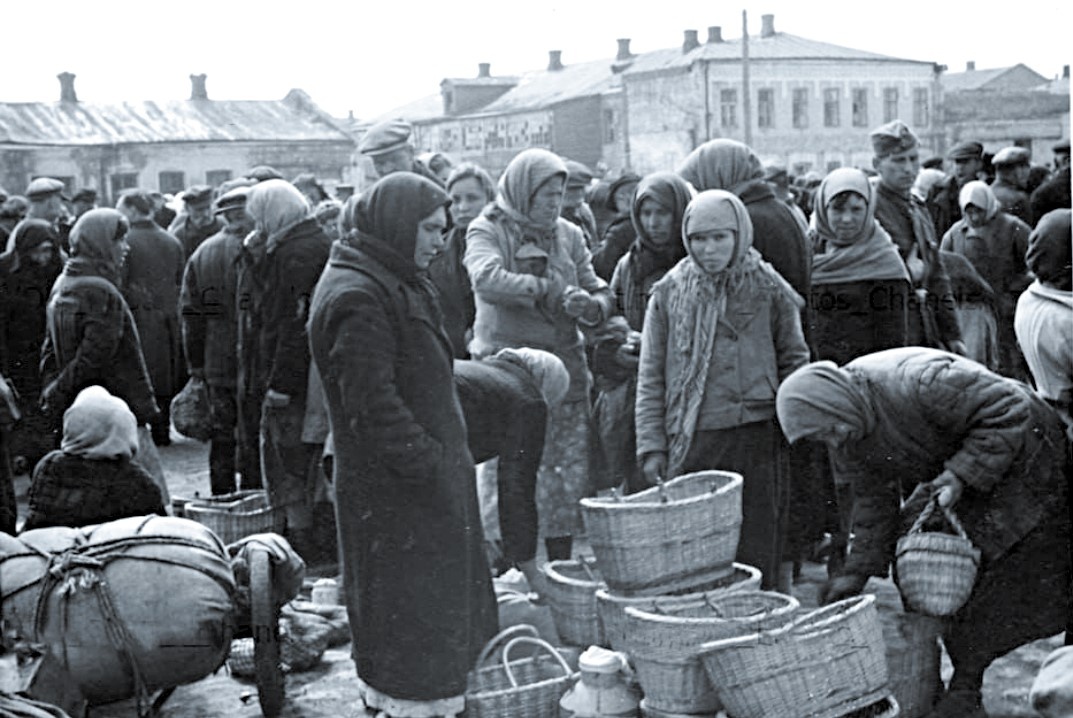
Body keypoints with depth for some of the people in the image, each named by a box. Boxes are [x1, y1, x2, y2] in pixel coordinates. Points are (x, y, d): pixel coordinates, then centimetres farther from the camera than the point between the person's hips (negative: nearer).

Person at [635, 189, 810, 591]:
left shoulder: (768, 290, 3)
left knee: (758, 551, 3)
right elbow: (651, 378, 7)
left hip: (757, 438, -1)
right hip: (690, 442, 1)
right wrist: (652, 447, 2)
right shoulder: (669, 292, 5)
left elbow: (794, 361, 10)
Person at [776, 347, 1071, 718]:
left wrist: (962, 474, -33)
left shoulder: (921, 383, -36)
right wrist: (859, 570, -5)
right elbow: (873, 498, 1)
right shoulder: (847, 429, -9)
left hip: (1019, 462, -7)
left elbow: (1010, 410, -29)